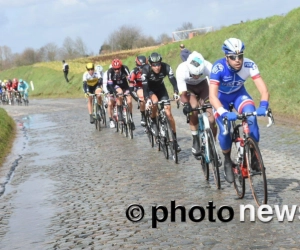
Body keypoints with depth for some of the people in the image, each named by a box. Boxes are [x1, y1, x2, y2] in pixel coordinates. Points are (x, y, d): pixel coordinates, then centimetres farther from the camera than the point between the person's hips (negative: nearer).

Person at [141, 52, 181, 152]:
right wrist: (147, 100, -49)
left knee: (168, 113, -9)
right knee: (155, 101, -36)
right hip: (150, 90, -2)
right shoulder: (146, 70, -31)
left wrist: (176, 93, -51)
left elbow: (173, 80, -34)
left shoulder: (166, 67, -27)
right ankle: (153, 123, -9)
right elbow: (145, 86, -35)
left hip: (161, 89, 2)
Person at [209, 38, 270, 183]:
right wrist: (224, 113, -57)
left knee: (251, 116, -28)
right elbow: (212, 96, -41)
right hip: (221, 97, -1)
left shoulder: (249, 65, -28)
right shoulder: (218, 68, -34)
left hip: (239, 94, 1)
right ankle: (227, 161, 9)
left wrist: (263, 106, -52)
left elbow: (263, 89, -32)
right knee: (224, 130, -18)